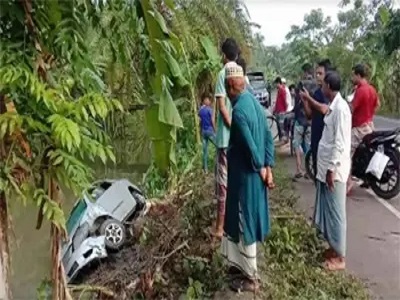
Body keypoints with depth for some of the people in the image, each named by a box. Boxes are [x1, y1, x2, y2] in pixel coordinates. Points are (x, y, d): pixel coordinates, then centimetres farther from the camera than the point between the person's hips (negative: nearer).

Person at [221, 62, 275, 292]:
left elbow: (250, 145, -23)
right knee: (248, 220, 20)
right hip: (255, 174, 9)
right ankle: (244, 264, 36)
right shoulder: (254, 102, 6)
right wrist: (268, 168, 5)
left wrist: (260, 168, -8)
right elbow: (269, 137, 7)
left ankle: (251, 277, 17)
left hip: (245, 175, -9)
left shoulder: (238, 110, -22)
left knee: (245, 223, 3)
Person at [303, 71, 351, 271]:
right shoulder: (333, 106, 8)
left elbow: (340, 144, -22)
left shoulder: (341, 108, -20)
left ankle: (339, 257, 14)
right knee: (327, 210, 18)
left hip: (334, 169, -10)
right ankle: (333, 247, 32)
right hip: (327, 167, 10)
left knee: (336, 212, 1)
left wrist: (332, 169, -20)